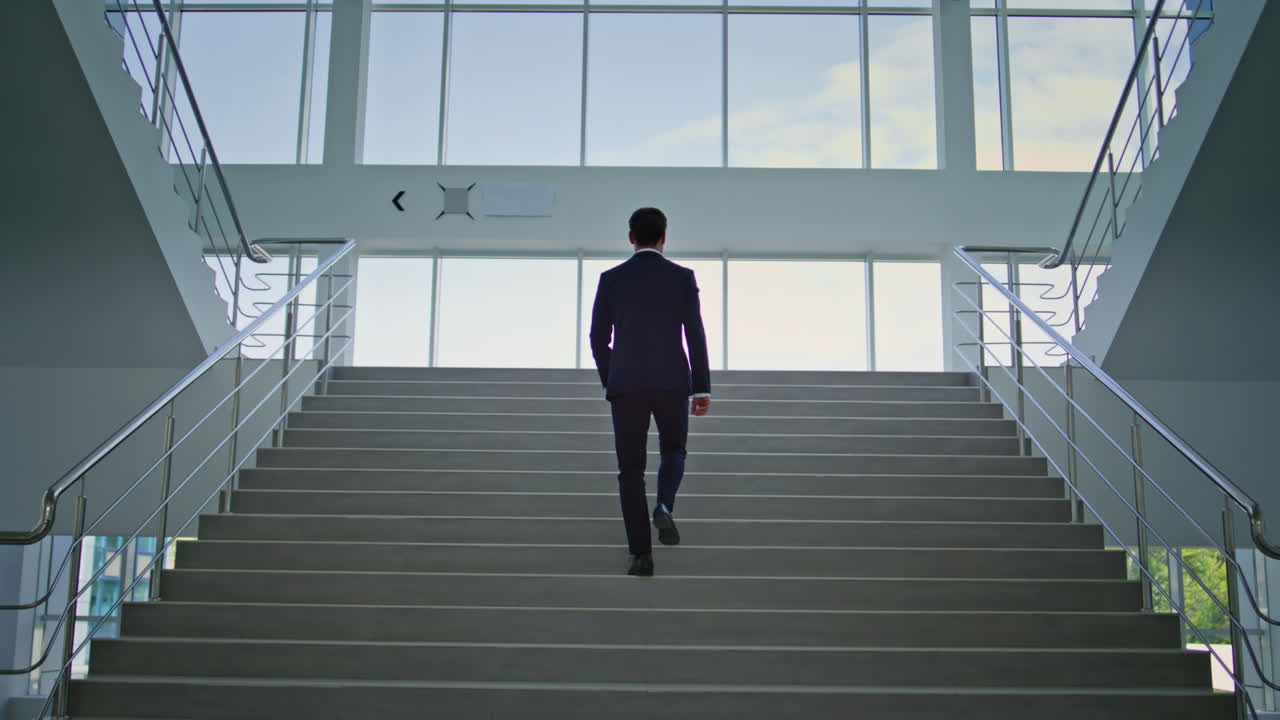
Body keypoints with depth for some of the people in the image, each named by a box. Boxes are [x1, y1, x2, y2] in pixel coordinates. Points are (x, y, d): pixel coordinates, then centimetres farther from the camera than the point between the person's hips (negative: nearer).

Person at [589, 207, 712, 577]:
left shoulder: (611, 279, 2)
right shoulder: (683, 277, 0)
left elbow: (598, 339, 4)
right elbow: (695, 336, -4)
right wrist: (703, 388, 1)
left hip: (626, 384, 0)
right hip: (672, 382, 0)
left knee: (631, 469, 7)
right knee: (673, 451, 23)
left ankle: (642, 554, 1)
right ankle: (664, 506, -7)